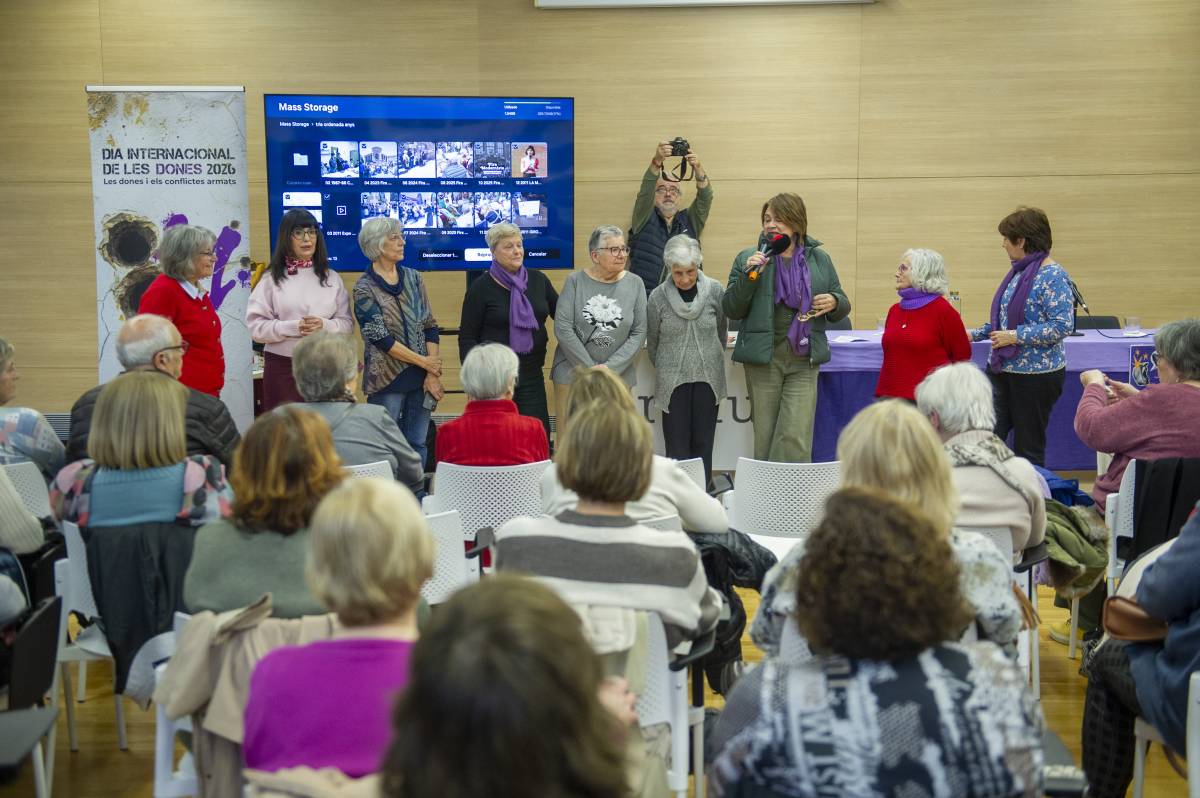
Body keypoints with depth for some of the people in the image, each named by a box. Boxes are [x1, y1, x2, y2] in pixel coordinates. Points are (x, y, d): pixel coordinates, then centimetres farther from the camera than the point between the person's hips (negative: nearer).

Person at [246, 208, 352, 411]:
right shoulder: (272, 279, 2)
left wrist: (325, 325, -14)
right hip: (283, 367, -2)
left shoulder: (331, 278, 9)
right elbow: (256, 326, -4)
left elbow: (347, 324, 7)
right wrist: (292, 327, -17)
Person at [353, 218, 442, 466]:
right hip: (388, 380, -4)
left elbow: (430, 326, 4)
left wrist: (433, 374, -5)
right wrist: (423, 361, -11)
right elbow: (381, 339, -12)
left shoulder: (413, 278, 8)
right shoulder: (364, 289, -6)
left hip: (420, 378, 4)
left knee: (417, 445, 9)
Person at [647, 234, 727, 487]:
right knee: (677, 446, -1)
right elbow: (652, 342, 8)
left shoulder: (715, 291, -3)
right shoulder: (658, 297, -5)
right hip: (672, 380, -1)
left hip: (708, 377, 1)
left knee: (703, 443, 5)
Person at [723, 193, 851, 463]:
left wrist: (834, 302, -7)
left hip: (804, 361, 0)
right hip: (763, 359, 0)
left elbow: (842, 308, 16)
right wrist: (748, 277, -13)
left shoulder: (819, 259, 9)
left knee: (796, 438, -8)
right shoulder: (748, 258, 4)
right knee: (764, 438, 5)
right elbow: (731, 310, 1)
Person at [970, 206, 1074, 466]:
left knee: (1028, 449, 5)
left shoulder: (1053, 276, -15)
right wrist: (975, 334, 20)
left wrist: (1015, 336, -22)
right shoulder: (1019, 271, 11)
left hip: (1036, 374, -8)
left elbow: (1062, 326, -23)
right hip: (1002, 369, 8)